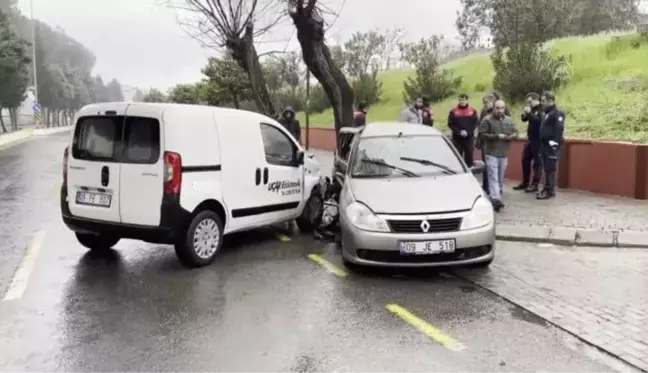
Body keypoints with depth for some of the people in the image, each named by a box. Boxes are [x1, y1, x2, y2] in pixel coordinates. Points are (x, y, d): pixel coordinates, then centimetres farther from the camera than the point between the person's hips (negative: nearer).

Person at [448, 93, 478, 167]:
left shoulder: (473, 111, 6)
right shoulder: (453, 111, 2)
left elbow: (475, 123, 2)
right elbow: (450, 124, -1)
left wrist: (467, 132, -12)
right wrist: (459, 132, -13)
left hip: (469, 137, 1)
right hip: (457, 138, -1)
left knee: (469, 156, 3)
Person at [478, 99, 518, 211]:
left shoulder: (509, 120, 10)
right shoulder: (487, 120, -6)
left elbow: (515, 133, 9)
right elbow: (482, 134, -13)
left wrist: (509, 137, -14)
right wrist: (497, 136, -20)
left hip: (504, 153, 5)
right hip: (491, 153, -5)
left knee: (501, 177, 14)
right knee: (493, 177, -12)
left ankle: (497, 196, 30)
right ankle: (496, 199, -19)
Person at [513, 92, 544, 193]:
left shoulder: (542, 110, -14)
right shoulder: (532, 109, 12)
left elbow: (539, 121, -28)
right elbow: (524, 119, 15)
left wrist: (529, 113, -23)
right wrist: (525, 113, -5)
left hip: (538, 140, -9)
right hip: (530, 139, 9)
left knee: (537, 162, -3)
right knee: (525, 160, 13)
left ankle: (535, 185, 3)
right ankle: (525, 182, 24)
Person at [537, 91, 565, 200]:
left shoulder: (557, 113, -11)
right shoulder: (547, 113, 19)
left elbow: (559, 129, -19)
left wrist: (554, 143, -22)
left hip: (552, 146, -9)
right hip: (545, 145, 9)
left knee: (551, 169, -8)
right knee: (546, 168, 12)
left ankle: (550, 191, -5)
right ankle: (547, 188, 19)